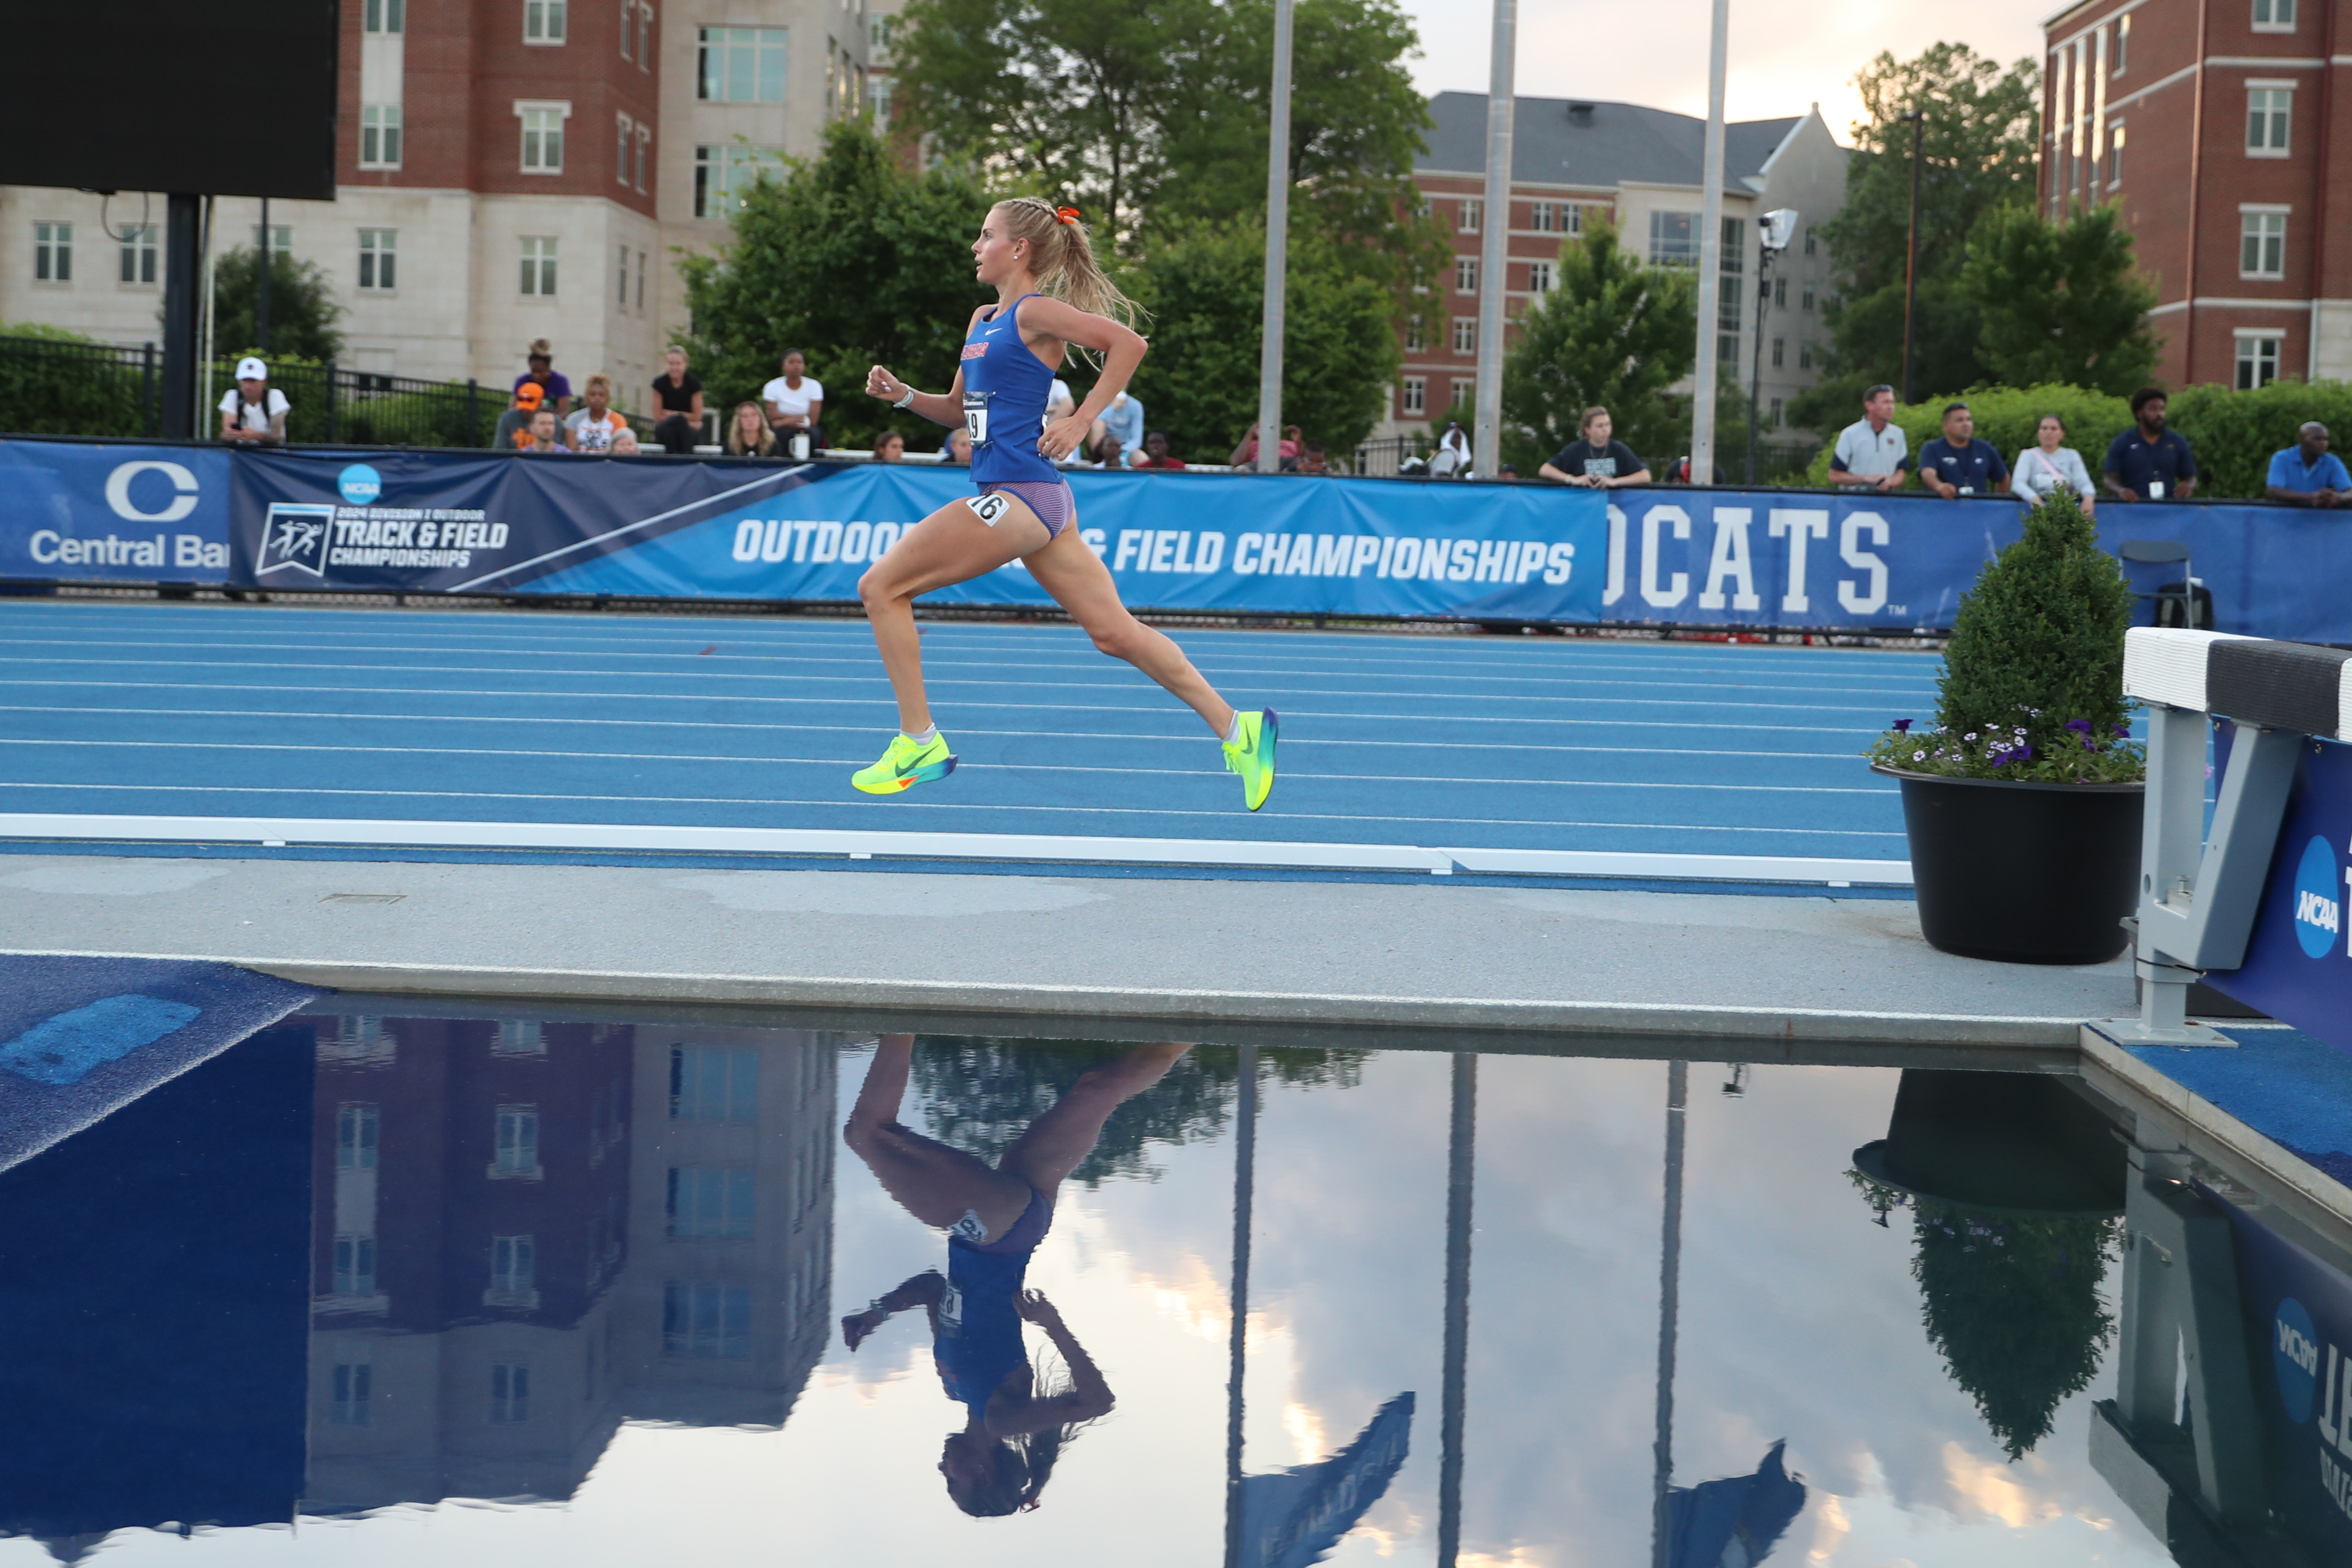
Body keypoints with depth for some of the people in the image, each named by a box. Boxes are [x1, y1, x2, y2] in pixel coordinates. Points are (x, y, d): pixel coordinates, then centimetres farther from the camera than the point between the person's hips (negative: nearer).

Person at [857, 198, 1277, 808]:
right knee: (1114, 631, 7)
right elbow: (959, 409, 26)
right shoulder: (983, 319, 19)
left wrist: (1079, 422, -16)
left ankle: (919, 745, -1)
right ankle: (1236, 729, 8)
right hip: (1030, 501, 9)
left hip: (1019, 497, -9)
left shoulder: (1035, 312, -7)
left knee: (881, 586, -5)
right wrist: (903, 394, 9)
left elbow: (1129, 343, -15)